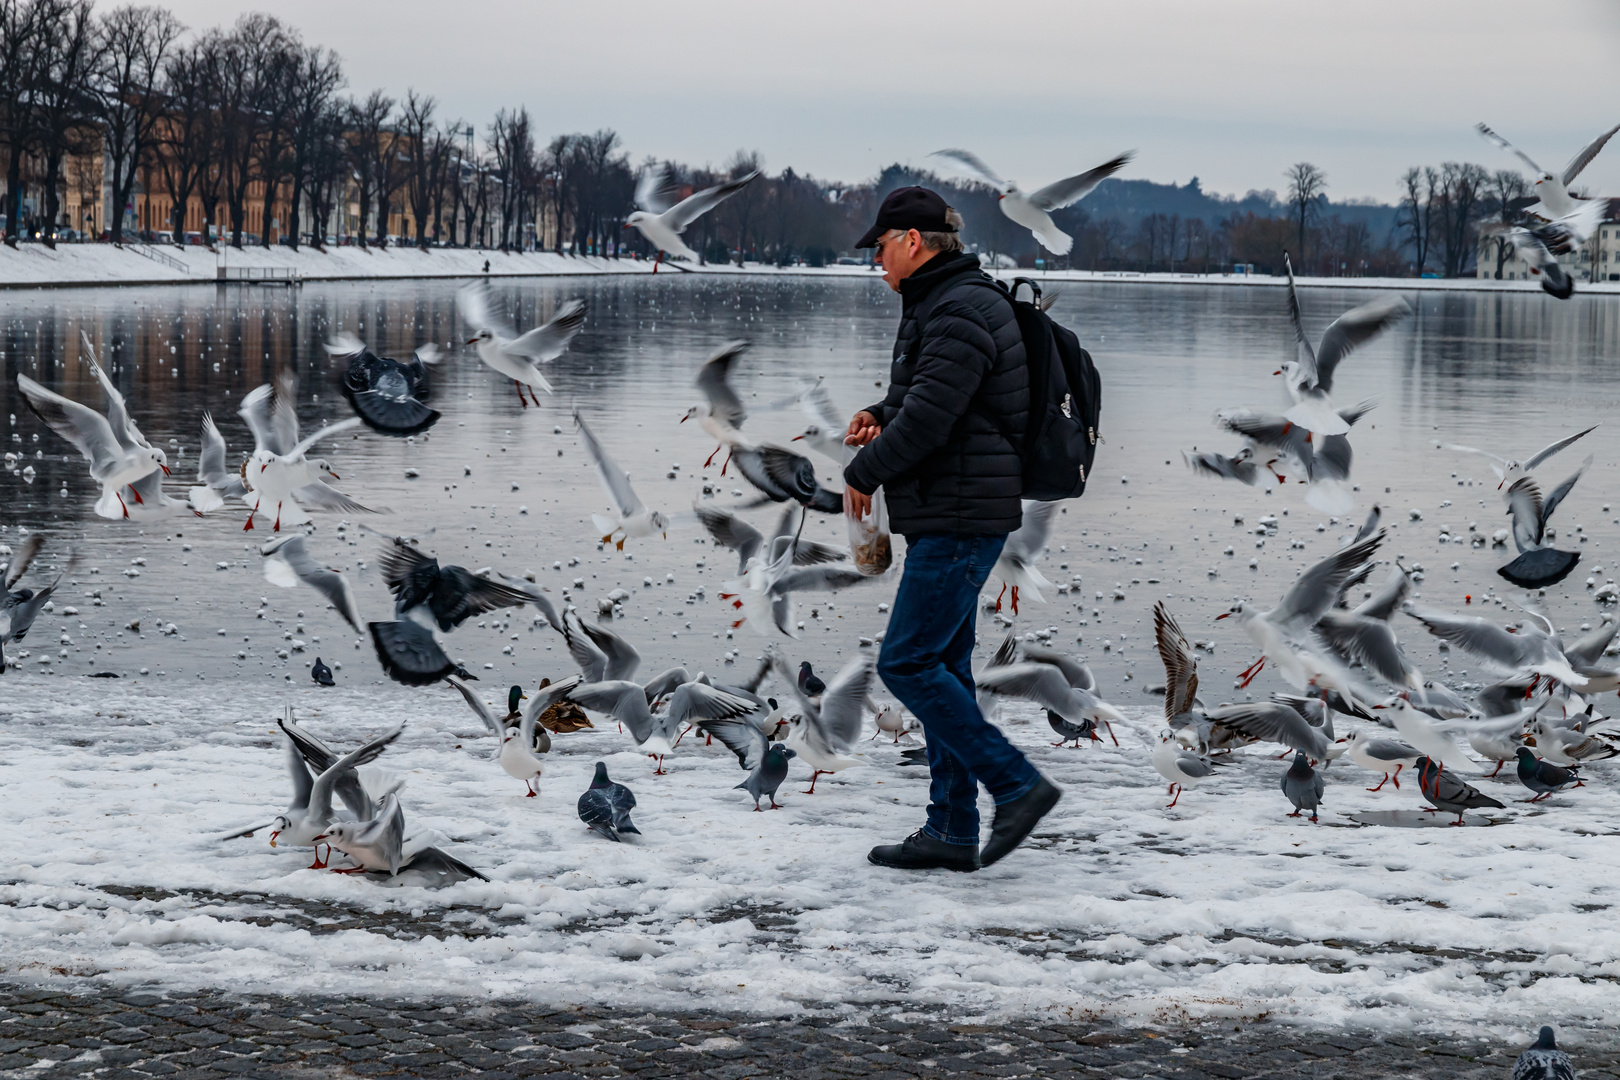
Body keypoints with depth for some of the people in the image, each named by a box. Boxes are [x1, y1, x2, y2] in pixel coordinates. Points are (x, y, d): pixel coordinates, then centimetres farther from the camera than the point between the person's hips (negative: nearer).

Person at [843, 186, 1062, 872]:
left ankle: (1017, 785, -9)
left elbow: (930, 416, -22)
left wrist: (863, 474, -8)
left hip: (960, 519, -11)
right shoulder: (938, 306, 16)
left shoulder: (961, 313, -17)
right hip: (944, 516, 11)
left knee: (908, 663, -11)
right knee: (942, 667, 10)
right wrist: (881, 416, 9)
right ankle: (952, 831, 13)